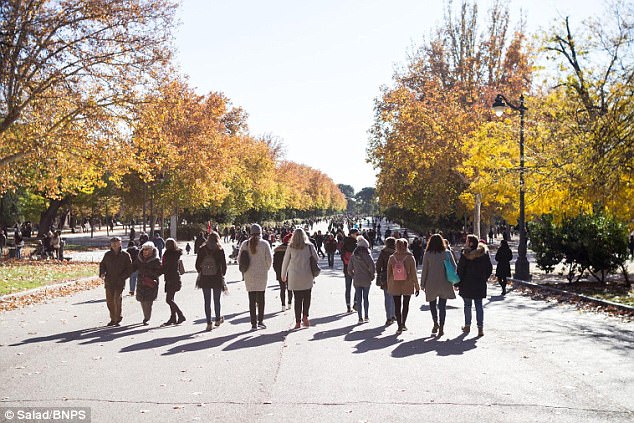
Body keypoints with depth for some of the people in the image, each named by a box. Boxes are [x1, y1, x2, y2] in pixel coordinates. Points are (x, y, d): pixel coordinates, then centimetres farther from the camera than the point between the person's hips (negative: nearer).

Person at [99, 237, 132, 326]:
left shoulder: (125, 255, 0)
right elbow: (102, 264, 16)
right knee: (109, 301, 4)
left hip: (119, 282, -3)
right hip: (109, 281, 3)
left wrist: (122, 277, -12)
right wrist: (102, 273, -4)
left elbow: (129, 268, 1)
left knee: (117, 299, -12)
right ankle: (113, 319, 19)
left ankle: (118, 318, 4)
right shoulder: (107, 255, 9)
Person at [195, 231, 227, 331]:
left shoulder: (202, 249, 0)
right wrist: (222, 274, 10)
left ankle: (209, 323, 6)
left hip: (205, 278, 1)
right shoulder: (220, 250, -5)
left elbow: (197, 264, 1)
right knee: (217, 300, 13)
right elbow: (224, 265, -5)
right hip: (217, 278, -1)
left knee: (207, 301, 6)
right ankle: (218, 319, 26)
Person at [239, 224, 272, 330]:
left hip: (249, 275, 1)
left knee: (252, 299, 5)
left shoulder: (245, 244, -1)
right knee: (261, 298, 11)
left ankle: (254, 323, 5)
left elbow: (239, 258, 2)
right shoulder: (264, 244, -6)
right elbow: (269, 259, -6)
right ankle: (260, 321, 13)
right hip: (262, 274, -1)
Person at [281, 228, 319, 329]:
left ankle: (298, 321, 4)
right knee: (307, 297, 13)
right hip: (307, 277, 0)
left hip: (294, 277, 1)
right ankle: (305, 316, -4)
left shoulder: (290, 247, -1)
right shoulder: (310, 246, -2)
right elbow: (316, 259, -1)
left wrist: (283, 275, 16)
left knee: (297, 299, 6)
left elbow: (285, 262, 4)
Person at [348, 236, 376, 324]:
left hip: (357, 280, 2)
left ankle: (360, 318, 6)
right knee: (366, 298, 13)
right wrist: (371, 276, -2)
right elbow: (373, 267, -17)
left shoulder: (353, 256, 2)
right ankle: (366, 316, 16)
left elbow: (349, 269, 5)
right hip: (366, 280, -2)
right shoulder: (367, 255, -10)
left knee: (358, 299, 7)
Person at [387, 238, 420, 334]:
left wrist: (389, 286, 12)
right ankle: (403, 324, 10)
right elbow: (414, 274, -8)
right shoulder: (410, 258, -10)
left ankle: (399, 326, 7)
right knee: (406, 305, 15)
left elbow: (388, 273, 2)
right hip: (407, 286, -1)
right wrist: (417, 287, 0)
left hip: (395, 286, 1)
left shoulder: (392, 258, -4)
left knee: (397, 306, 8)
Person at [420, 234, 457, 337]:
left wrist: (422, 284, 4)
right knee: (442, 306, 7)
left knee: (432, 304, 17)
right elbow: (454, 267, 3)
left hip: (431, 284, -1)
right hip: (445, 284, 1)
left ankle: (436, 323, 3)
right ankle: (441, 328, 4)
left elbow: (424, 270, -3)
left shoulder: (427, 254, -6)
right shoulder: (447, 253, -1)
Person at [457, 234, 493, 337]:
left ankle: (467, 326, 18)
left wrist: (457, 283, -3)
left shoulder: (465, 255, -13)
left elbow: (460, 270, -10)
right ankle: (480, 328, 3)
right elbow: (489, 268, 5)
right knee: (479, 306, 7)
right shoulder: (484, 253, 0)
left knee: (467, 305, 10)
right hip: (480, 284, 3)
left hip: (467, 284, -3)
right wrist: (484, 278, 15)